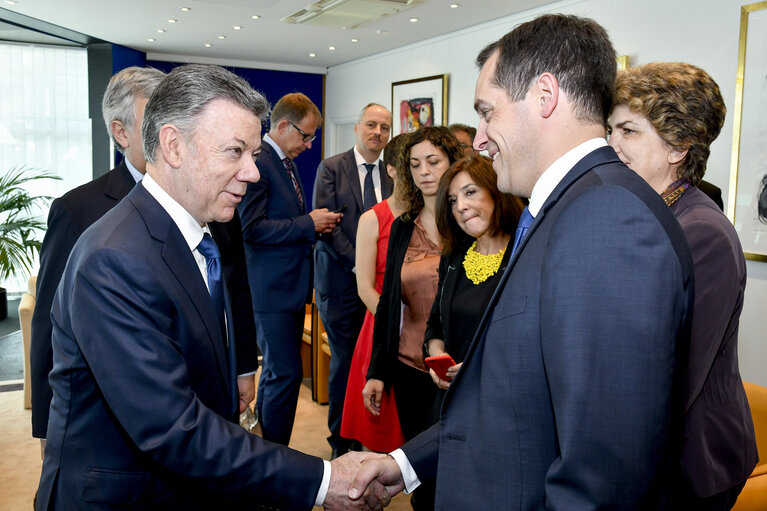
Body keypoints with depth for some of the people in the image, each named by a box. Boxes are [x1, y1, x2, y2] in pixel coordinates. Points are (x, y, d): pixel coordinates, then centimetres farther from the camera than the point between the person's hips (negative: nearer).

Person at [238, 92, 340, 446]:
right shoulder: (257, 162, -15)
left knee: (277, 372, 19)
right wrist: (308, 224, -17)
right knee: (286, 373, -7)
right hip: (272, 288, -10)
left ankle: (263, 448, 33)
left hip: (291, 285, 10)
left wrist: (315, 224, 5)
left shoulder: (287, 162, 16)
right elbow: (251, 228, -23)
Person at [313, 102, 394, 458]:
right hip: (341, 279, -3)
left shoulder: (391, 176, 11)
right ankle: (340, 441, 17)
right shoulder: (331, 168, 0)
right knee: (344, 359, 2)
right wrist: (356, 264, -13)